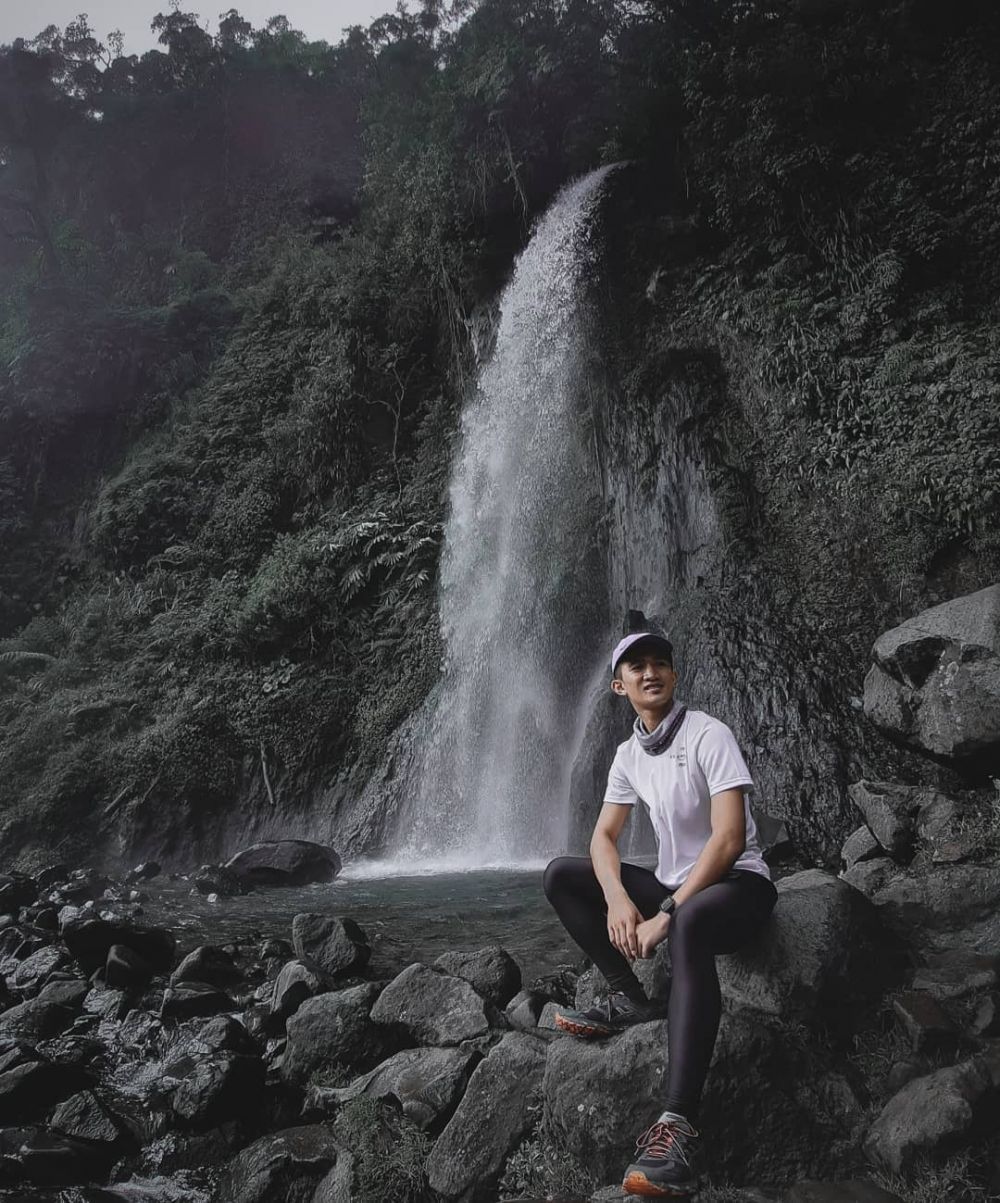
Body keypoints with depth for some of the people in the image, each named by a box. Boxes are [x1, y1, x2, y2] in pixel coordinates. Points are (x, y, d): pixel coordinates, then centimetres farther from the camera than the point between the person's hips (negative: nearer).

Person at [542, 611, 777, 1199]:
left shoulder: (709, 734, -16)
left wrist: (665, 915, -26)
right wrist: (618, 899, -16)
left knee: (688, 924, -42)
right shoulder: (629, 754, 5)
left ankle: (678, 1123, -45)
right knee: (561, 875, -3)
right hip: (674, 883, 7)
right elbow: (604, 837, 5)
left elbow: (730, 840, -23)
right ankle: (630, 998, -4)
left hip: (737, 883, -7)